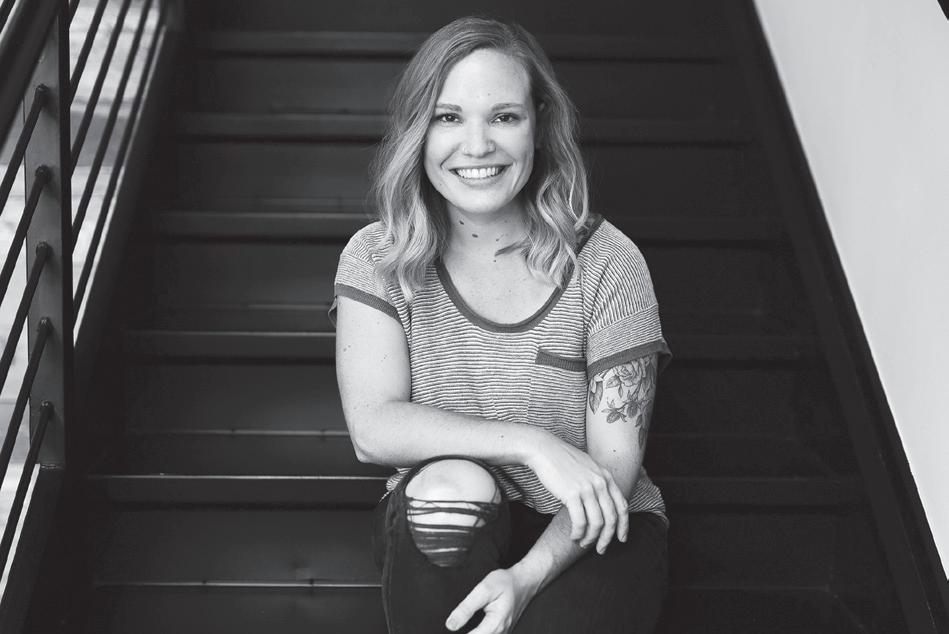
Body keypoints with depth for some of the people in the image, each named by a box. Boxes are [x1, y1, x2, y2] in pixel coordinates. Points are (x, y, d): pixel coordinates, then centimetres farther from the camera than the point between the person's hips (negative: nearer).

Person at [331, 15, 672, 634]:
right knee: (449, 484, -32)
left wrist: (528, 577, -28)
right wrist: (531, 443, -27)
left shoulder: (607, 263, -10)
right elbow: (374, 428, -16)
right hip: (443, 535, 2)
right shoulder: (378, 259, -4)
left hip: (587, 536, -1)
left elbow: (616, 465, -12)